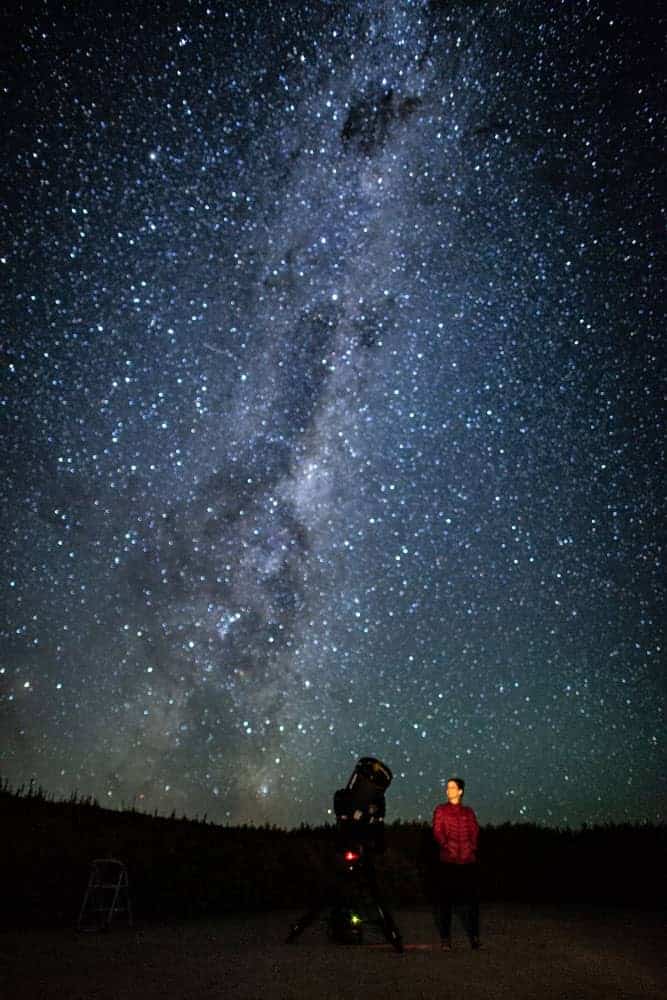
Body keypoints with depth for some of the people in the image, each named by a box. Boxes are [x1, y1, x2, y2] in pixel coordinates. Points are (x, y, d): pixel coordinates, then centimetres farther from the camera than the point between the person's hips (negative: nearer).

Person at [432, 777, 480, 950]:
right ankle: (445, 938, 10)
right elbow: (437, 832, 1)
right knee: (446, 898, 1)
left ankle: (474, 936, 12)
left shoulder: (468, 812, 13)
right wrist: (447, 845, -14)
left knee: (471, 897, 0)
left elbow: (475, 831, 7)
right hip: (448, 860, -1)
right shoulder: (441, 810, 8)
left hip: (468, 860, 1)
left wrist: (471, 846, -10)